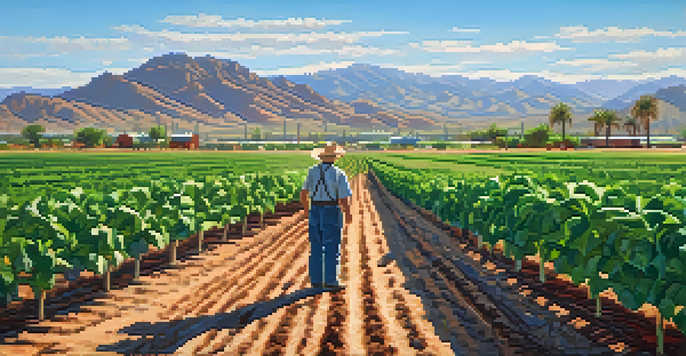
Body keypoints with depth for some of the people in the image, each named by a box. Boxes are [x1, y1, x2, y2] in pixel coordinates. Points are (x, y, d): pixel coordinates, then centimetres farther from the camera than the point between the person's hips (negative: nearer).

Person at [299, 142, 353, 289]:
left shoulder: (312, 171, 3)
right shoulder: (339, 174, -11)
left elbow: (303, 193, 8)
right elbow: (344, 199, -14)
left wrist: (306, 209, 24)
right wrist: (348, 214, 3)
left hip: (315, 212, 4)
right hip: (332, 212, -4)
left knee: (316, 248, 9)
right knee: (332, 249, 1)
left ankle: (316, 280, 12)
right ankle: (331, 281, 2)